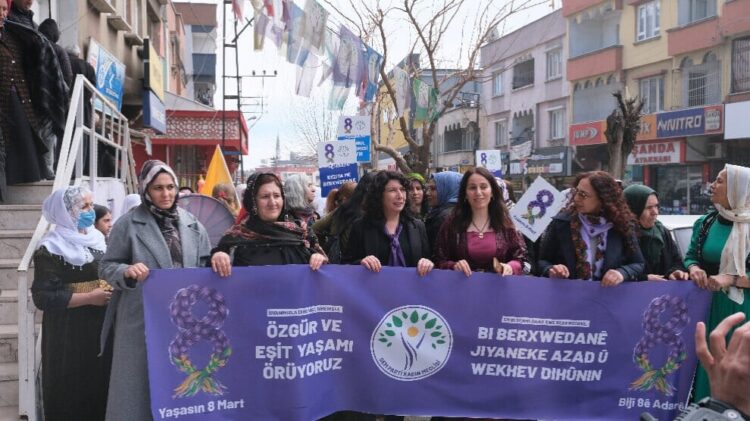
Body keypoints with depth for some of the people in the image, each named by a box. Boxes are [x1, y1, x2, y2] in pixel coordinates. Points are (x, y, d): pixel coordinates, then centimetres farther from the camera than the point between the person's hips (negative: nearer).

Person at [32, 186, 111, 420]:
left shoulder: (97, 239, 10)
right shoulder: (50, 250, -9)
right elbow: (43, 297, -15)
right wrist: (89, 298, -19)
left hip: (101, 326, 6)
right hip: (69, 333, -6)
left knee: (100, 383, 8)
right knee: (72, 391, 1)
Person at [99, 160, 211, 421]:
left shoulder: (192, 225, 8)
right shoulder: (128, 224, -2)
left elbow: (205, 269, 14)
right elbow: (106, 267, 0)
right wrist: (127, 271, -19)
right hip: (142, 321, -3)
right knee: (141, 384, 4)